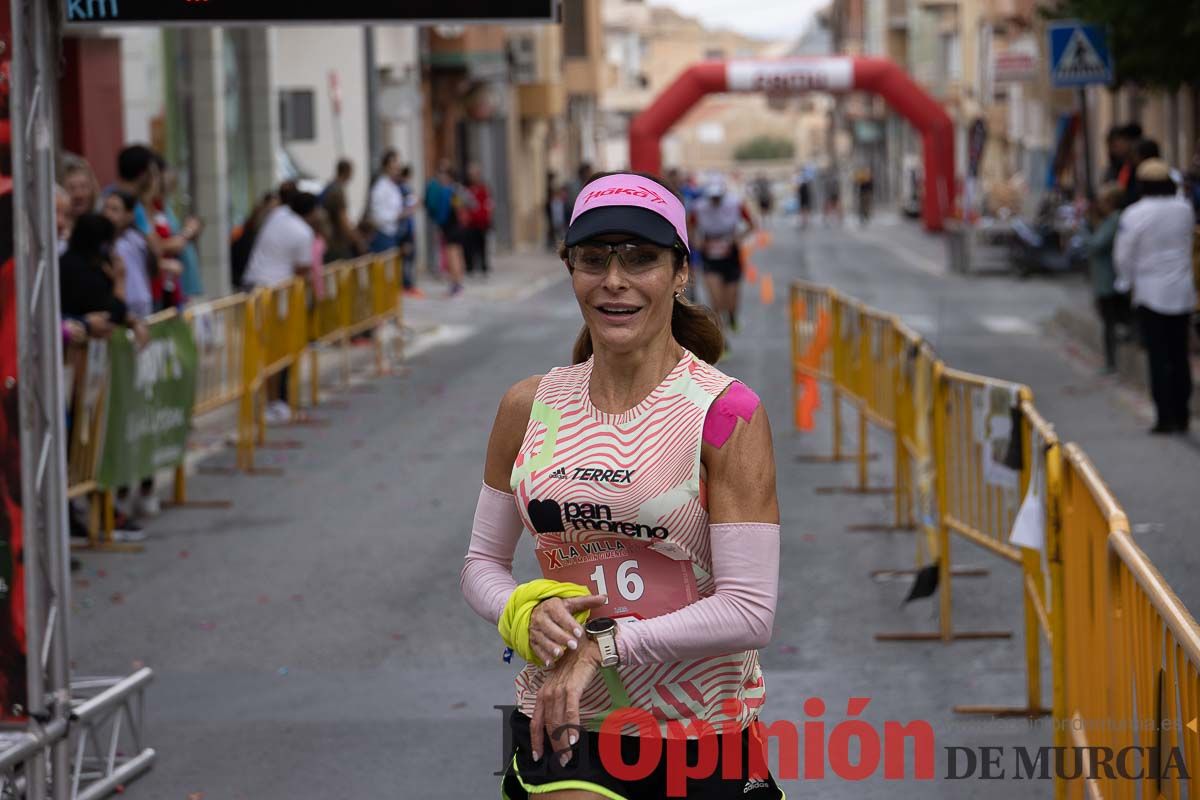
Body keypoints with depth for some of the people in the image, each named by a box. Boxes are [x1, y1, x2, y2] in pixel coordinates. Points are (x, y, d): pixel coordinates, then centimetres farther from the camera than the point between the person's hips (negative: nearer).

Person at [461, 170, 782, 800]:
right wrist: (526, 615, -9)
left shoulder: (727, 413, -9)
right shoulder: (527, 407, 5)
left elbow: (750, 612, -14)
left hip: (701, 730, -2)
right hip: (561, 725, 2)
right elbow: (481, 563, 13)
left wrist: (603, 645, -20)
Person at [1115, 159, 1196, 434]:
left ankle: (1165, 417, -5)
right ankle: (1182, 416, 15)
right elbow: (1187, 243, 9)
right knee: (1180, 355, 11)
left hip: (1151, 293, -4)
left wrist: (1126, 281, 10)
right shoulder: (1184, 209, -2)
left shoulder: (1134, 215, -14)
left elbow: (1124, 255, -6)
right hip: (1182, 292, 4)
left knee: (1158, 357, -1)